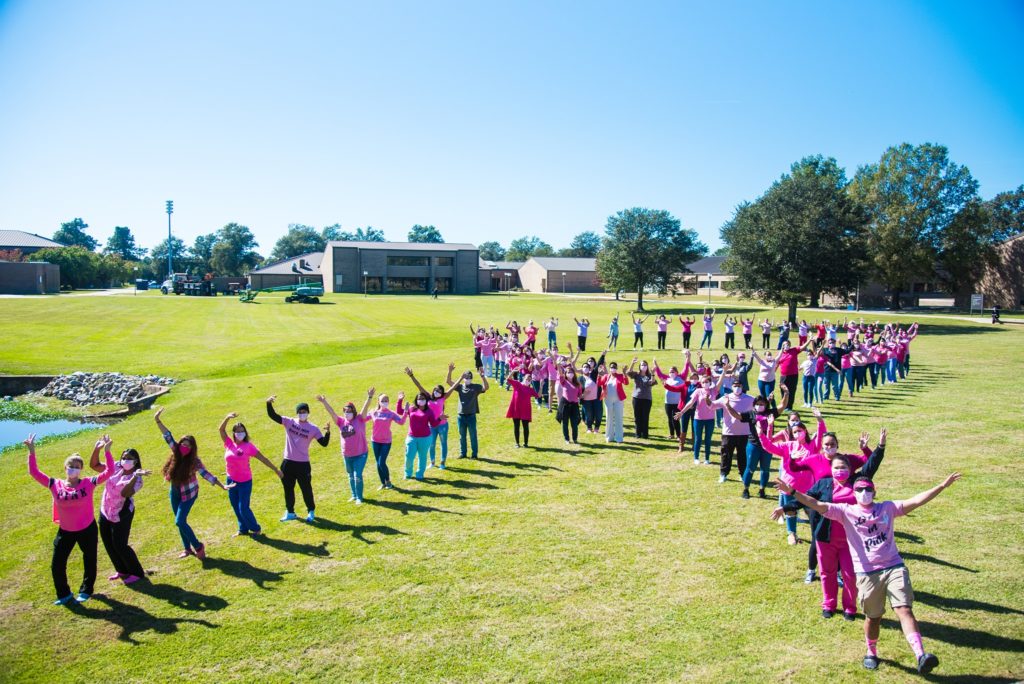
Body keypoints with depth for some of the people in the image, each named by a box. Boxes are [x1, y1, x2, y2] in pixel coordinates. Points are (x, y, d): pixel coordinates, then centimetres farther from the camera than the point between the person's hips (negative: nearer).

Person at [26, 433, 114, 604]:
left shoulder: (88, 483, -15)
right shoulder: (55, 485, -10)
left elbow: (109, 471, -21)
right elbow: (34, 472, -12)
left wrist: (106, 451, -29)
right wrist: (32, 451, -22)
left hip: (87, 529, -2)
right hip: (65, 531, 2)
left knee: (89, 562, 14)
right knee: (57, 565, 7)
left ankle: (86, 591, 37)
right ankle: (64, 594, 28)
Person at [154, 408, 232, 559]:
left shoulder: (194, 461, -20)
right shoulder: (176, 452, -11)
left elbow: (206, 474, -22)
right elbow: (168, 436, -15)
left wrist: (222, 486, -29)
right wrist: (157, 421, -22)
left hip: (188, 493, -5)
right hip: (175, 492, 5)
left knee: (180, 521, -14)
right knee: (180, 522, 13)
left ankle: (198, 546, 1)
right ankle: (187, 549, 27)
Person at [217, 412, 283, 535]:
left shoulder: (248, 446, -12)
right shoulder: (229, 444, -2)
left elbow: (263, 458, -10)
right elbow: (221, 429, -8)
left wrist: (276, 469, -10)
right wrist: (227, 417, -24)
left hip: (244, 482, -4)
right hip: (231, 481, 4)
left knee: (244, 508, -2)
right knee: (236, 508, 14)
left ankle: (256, 528, 18)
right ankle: (243, 529, 32)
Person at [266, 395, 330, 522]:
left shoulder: (313, 428, -6)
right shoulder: (289, 422, -2)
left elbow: (324, 443, -10)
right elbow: (273, 416, -10)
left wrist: (327, 432, -28)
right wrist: (269, 403, -27)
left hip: (303, 464, -2)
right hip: (288, 462, 3)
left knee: (306, 489, 8)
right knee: (288, 489, 15)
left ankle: (311, 512, 27)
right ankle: (290, 512, 31)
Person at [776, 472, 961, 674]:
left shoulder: (887, 508, 8)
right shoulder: (846, 511, 2)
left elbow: (916, 501, 0)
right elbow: (818, 505, -8)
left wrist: (942, 486, -9)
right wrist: (792, 492, -21)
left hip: (894, 568, 0)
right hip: (867, 574, 0)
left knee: (904, 610, -12)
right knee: (873, 617, 12)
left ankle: (921, 656, -18)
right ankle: (871, 653, 33)